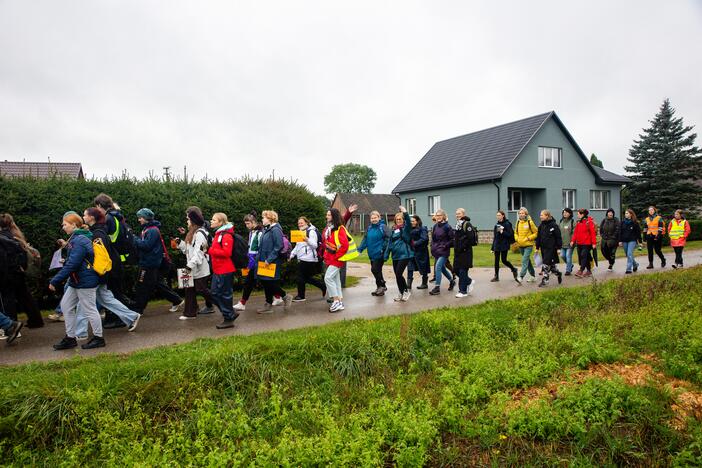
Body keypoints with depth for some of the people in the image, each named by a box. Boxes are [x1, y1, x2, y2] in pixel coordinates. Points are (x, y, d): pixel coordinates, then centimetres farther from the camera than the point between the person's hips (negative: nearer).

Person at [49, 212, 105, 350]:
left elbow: (71, 265, -25)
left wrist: (55, 281, -21)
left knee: (89, 309, 0)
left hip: (85, 282, -10)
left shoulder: (79, 241, -21)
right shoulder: (77, 238, 12)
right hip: (77, 281, 10)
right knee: (66, 305, 14)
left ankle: (99, 338, 14)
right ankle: (70, 338, 22)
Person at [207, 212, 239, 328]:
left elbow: (226, 252, -24)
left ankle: (228, 319, 13)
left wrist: (210, 250, -20)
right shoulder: (217, 234, 15)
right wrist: (210, 250, 4)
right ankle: (231, 313, 24)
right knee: (215, 294, 12)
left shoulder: (226, 235, -15)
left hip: (225, 271, -10)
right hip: (217, 270, 10)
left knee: (225, 294, 0)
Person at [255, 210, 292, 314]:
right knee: (265, 283, 10)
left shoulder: (275, 230, -15)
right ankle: (268, 305, 19)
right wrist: (259, 257, 9)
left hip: (272, 262, -9)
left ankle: (286, 296, 16)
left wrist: (269, 259, -21)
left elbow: (278, 247, -21)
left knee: (270, 283, -5)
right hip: (263, 261, 9)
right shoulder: (265, 229, 13)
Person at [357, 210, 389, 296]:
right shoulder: (369, 228, 11)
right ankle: (380, 287, 26)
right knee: (376, 270, 13)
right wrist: (360, 249, 3)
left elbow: (387, 239, -10)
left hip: (379, 253, -6)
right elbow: (365, 239, 12)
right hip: (371, 254, 6)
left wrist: (383, 249, -19)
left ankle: (381, 286, 8)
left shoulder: (382, 227, -7)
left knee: (375, 269, -9)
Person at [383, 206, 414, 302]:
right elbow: (389, 242, 15)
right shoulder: (394, 230, 14)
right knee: (397, 275, 9)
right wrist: (386, 255, 11)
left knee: (399, 274, -12)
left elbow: (409, 223, -25)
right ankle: (401, 294, 22)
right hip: (395, 255, 6)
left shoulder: (406, 228, -1)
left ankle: (406, 291, 8)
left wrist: (405, 213, -39)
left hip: (404, 255, -6)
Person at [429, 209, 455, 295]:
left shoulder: (447, 227, -10)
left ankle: (437, 288, -9)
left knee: (438, 267, -15)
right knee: (442, 268, 17)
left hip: (444, 252, -7)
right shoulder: (435, 226, 9)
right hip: (436, 252, 7)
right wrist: (433, 248, 9)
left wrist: (445, 246, -16)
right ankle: (452, 281, 40)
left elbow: (452, 239, -9)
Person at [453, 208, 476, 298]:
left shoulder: (467, 224, -11)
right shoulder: (458, 224, 15)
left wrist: (464, 247, -19)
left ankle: (463, 291, 5)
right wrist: (455, 246, 8)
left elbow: (470, 238, -20)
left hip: (465, 252, -8)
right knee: (456, 269, 10)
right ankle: (470, 281, 30)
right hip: (458, 252, 8)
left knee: (462, 271, -4)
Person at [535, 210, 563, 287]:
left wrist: (558, 248, -9)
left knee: (547, 264, -8)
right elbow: (538, 237, 12)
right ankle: (558, 274, 35)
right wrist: (537, 247, 10)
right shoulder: (541, 226, 8)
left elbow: (558, 237, -8)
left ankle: (545, 280, -1)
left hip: (551, 248, -6)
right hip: (543, 248, 6)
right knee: (551, 264, 14)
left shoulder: (554, 225, -10)